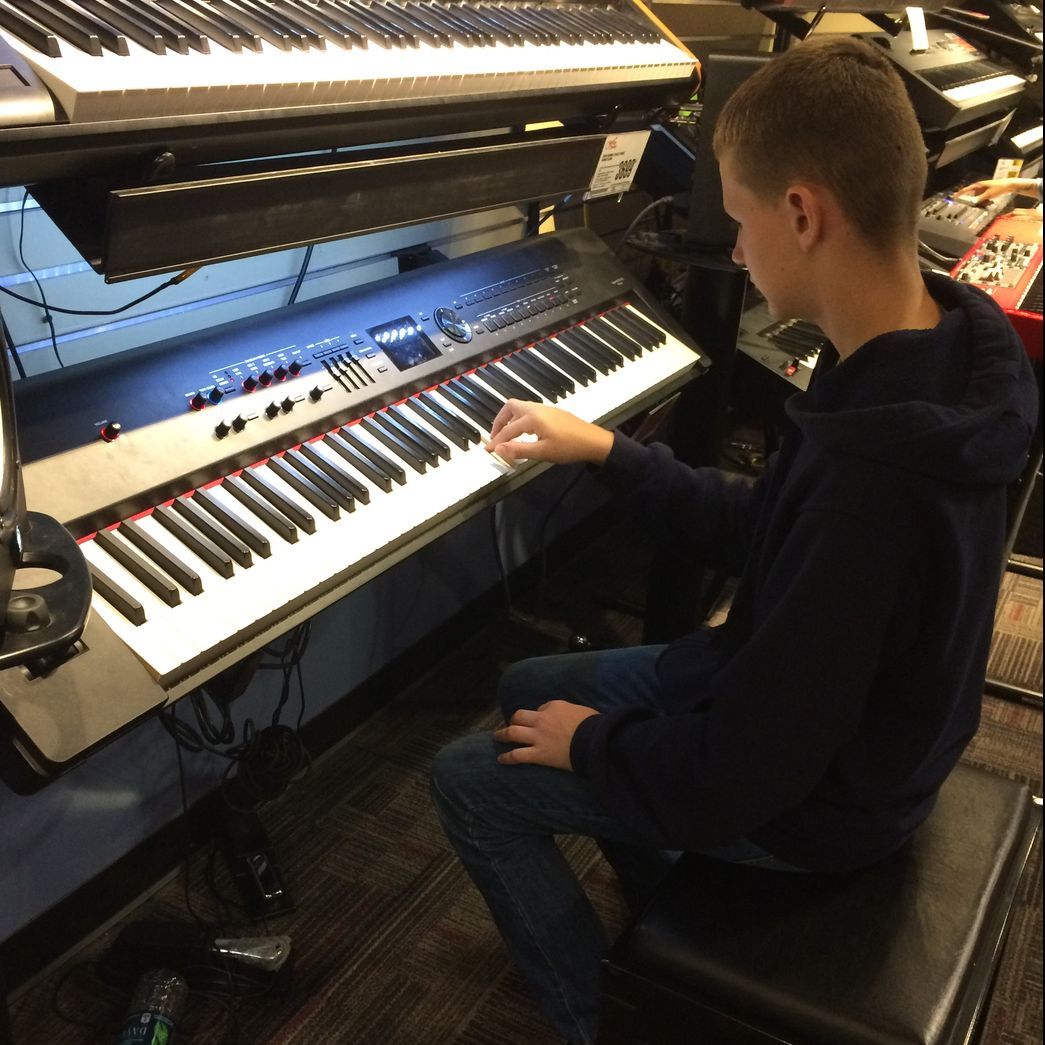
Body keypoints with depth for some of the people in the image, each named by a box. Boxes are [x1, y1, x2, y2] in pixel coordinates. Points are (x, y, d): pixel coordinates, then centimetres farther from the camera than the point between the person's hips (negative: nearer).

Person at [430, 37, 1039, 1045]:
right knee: (526, 685, 20)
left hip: (816, 797, -8)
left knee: (465, 778, 2)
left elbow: (745, 775, -31)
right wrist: (605, 449, 5)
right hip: (821, 706, 8)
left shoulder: (870, 474, -40)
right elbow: (764, 527, 4)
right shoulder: (937, 349, -9)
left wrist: (590, 743, -13)